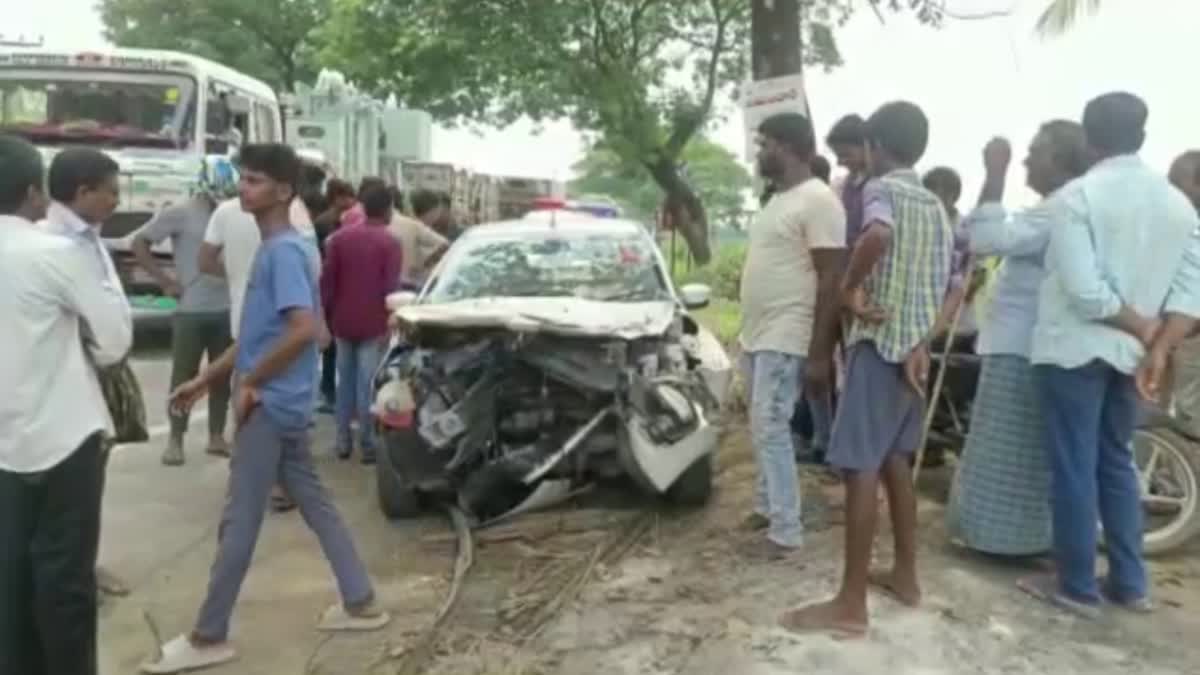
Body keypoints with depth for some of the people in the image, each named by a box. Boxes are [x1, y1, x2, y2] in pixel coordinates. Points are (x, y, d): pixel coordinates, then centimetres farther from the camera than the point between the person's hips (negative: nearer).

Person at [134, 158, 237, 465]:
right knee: (184, 376, 4)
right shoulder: (180, 213, -4)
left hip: (226, 309, 4)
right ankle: (175, 439, 15)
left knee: (222, 376, 11)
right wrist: (166, 281, -7)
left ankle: (216, 436, 22)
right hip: (191, 311, -4)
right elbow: (139, 242, -2)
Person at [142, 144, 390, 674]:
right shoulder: (271, 249, 14)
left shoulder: (285, 251, -17)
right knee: (314, 503, 14)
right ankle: (361, 603, 24)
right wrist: (206, 380, 20)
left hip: (271, 404, -10)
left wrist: (250, 383, -18)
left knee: (240, 520, 1)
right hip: (281, 404, 10)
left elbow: (304, 329, -28)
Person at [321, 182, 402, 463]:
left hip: (342, 322, 5)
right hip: (373, 325, -4)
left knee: (345, 381, 14)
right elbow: (391, 287, -12)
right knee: (368, 385, -1)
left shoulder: (340, 237, 6)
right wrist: (391, 324, -4)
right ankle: (368, 444, 3)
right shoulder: (390, 243, -8)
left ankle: (343, 441, 16)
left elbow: (327, 280, 5)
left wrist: (328, 314, 12)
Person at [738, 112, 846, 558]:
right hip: (756, 337, 10)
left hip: (785, 341, -9)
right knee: (762, 428, 16)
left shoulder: (817, 200, -15)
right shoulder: (777, 199, 15)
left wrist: (820, 353, -22)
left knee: (771, 430, -8)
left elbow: (832, 279, -19)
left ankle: (785, 532, 0)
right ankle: (768, 505, 30)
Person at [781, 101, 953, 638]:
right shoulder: (935, 204, 16)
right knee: (895, 460, 18)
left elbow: (877, 236, -33)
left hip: (879, 343, -9)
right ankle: (905, 575, 27)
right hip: (915, 347, 9)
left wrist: (849, 290, -19)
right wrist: (922, 342, 4)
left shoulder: (882, 188, -9)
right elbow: (943, 285, 10)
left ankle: (851, 605, -4)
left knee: (860, 468, -7)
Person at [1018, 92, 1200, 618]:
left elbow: (1085, 291, -20)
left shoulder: (1078, 196, -12)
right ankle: (1130, 583, 23)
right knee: (1117, 462, 17)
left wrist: (1141, 327, -8)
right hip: (1131, 354, 6)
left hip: (1075, 348, -6)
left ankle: (1077, 586, 11)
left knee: (1074, 468, 2)